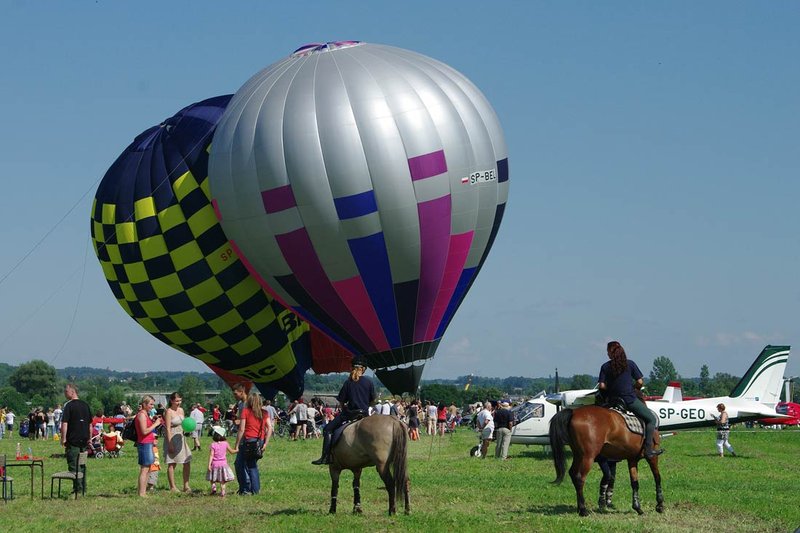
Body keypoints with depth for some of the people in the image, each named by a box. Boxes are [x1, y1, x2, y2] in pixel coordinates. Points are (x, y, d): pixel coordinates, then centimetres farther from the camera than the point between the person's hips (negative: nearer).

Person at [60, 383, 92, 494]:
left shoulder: (69, 405, -10)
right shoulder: (85, 405, 11)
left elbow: (64, 423, -16)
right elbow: (90, 424, 15)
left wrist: (63, 438, -12)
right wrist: (89, 438, 20)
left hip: (73, 440, -7)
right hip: (84, 441, 7)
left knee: (74, 466, -2)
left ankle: (78, 488, -5)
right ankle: (83, 488, 16)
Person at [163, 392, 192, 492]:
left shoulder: (181, 410, 10)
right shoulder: (168, 412, -12)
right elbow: (168, 429, -16)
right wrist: (170, 444, -20)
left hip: (181, 438, 8)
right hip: (172, 439, -7)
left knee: (187, 462, 4)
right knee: (172, 464, 0)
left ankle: (186, 486, 11)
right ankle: (172, 487, 7)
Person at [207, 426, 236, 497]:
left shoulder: (213, 445, -10)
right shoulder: (225, 444, -2)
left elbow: (211, 455, -14)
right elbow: (231, 451, 9)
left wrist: (209, 464, -14)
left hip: (215, 464, -2)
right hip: (223, 464, 2)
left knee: (212, 478, 15)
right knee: (222, 480, 10)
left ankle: (213, 487, -7)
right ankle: (222, 492, 5)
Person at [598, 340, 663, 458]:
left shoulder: (605, 367, 0)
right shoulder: (630, 364, -2)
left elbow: (601, 386, -5)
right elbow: (640, 382, -2)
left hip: (613, 399, 3)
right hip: (630, 400, -3)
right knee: (651, 419, 6)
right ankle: (648, 449, -3)